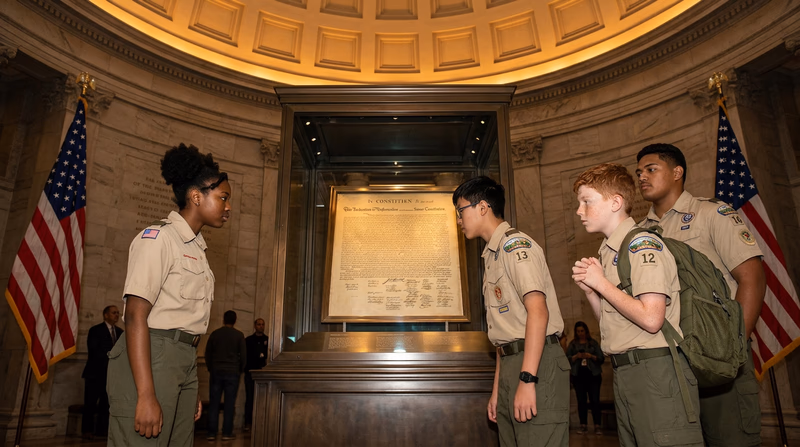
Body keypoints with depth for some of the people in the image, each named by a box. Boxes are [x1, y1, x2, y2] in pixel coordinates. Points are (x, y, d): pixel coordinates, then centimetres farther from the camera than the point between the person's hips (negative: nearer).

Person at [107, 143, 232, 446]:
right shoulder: (157, 237, -8)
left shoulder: (196, 248, 18)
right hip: (150, 359, -8)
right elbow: (136, 316, -16)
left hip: (184, 361, 8)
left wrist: (191, 391, 15)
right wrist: (146, 395, -23)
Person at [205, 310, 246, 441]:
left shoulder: (215, 333, 5)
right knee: (229, 403, 2)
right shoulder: (239, 335, -2)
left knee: (214, 403, 6)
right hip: (232, 372, -2)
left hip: (216, 371, 2)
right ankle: (227, 433, 3)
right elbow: (243, 355, -2)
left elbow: (207, 353, 9)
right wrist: (240, 370, 11)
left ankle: (212, 433, 5)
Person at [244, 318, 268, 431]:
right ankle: (248, 423, 5)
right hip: (250, 372, 1)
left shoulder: (268, 340, 8)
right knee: (249, 398, 1)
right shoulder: (248, 340, 11)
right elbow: (245, 356, 7)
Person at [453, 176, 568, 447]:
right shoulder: (492, 255, 19)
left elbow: (538, 310, -19)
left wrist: (527, 380, -23)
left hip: (536, 364, -9)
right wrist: (497, 390, 18)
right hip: (511, 364, 9)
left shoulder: (514, 244, -8)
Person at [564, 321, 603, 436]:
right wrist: (576, 356, -15)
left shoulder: (593, 343, 7)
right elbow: (567, 359, 3)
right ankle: (583, 425, 6)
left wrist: (592, 356, -14)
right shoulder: (572, 344, 9)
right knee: (581, 400, 2)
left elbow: (602, 358, 3)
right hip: (578, 376, 1)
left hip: (593, 375, -1)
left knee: (595, 400, -6)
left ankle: (597, 426, -2)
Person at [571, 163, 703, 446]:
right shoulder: (607, 252, 16)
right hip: (623, 371, 9)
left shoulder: (642, 244, -11)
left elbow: (651, 319, -22)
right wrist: (588, 288, 3)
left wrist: (601, 283, -12)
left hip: (655, 370, -9)